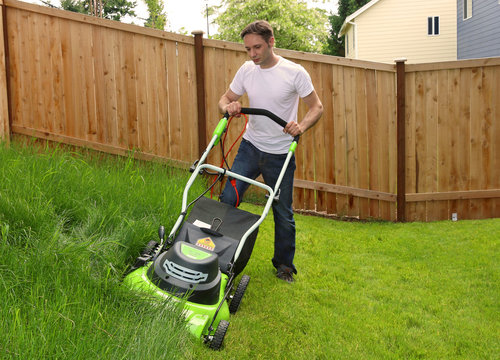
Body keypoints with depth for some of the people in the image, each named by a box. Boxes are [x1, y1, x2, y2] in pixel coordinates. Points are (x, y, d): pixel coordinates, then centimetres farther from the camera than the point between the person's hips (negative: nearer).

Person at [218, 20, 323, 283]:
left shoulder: (294, 73, -12)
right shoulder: (247, 70, 0)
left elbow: (317, 107, -7)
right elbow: (225, 99, 8)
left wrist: (302, 126, -27)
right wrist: (229, 106, -16)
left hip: (280, 154, -3)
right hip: (250, 146, 3)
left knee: (283, 215, 7)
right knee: (227, 198, -8)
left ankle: (284, 264, 27)